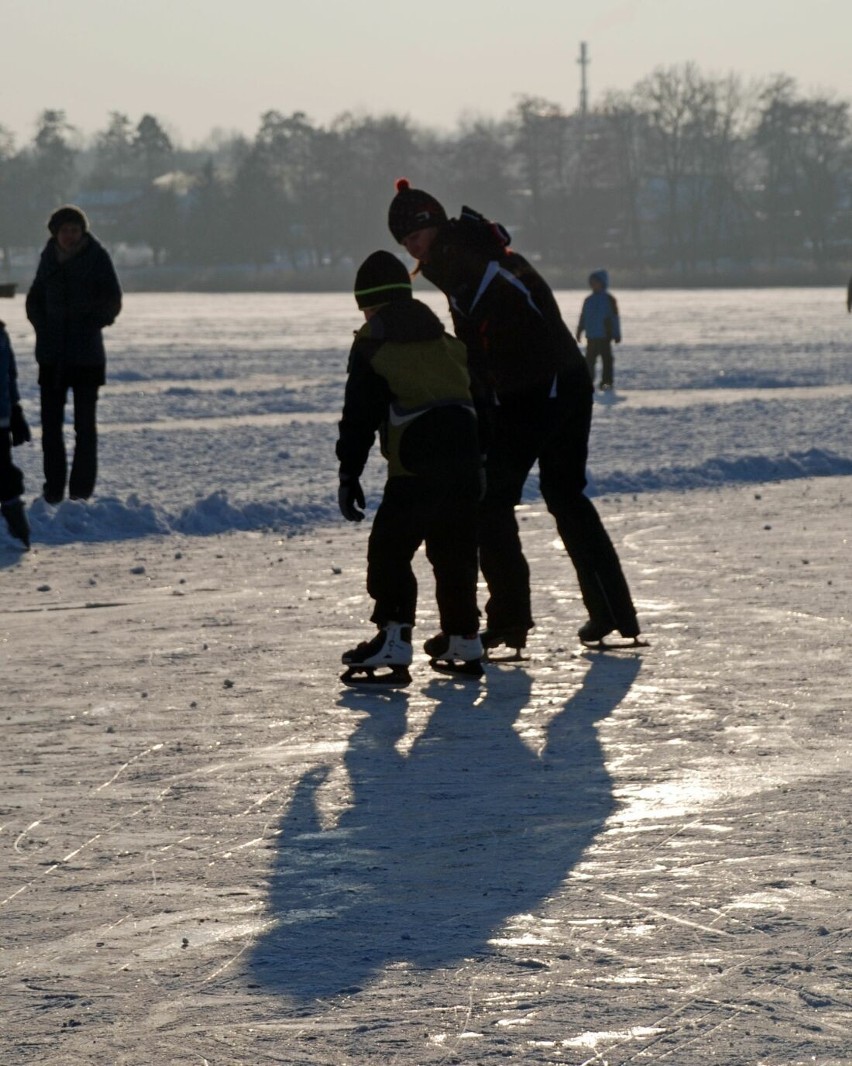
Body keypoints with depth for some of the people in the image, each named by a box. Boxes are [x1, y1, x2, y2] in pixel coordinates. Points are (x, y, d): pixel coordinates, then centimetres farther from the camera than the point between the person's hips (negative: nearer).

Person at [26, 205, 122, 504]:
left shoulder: (97, 257, -4)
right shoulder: (50, 257, 8)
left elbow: (112, 302, -2)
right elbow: (35, 298, 17)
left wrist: (91, 324, -12)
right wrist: (42, 324, 1)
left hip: (86, 354, -4)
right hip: (52, 354, 4)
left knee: (85, 424, -1)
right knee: (50, 423, 2)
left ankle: (81, 488, 4)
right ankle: (53, 488, 8)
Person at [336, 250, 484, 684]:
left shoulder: (372, 344, 2)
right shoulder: (446, 338, 20)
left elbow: (359, 417, -1)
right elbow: (476, 396, 24)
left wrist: (349, 475, 2)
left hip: (415, 468, -6)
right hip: (466, 460, 6)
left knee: (389, 550, -1)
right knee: (454, 553, 16)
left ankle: (393, 642, -12)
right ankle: (464, 644, 19)